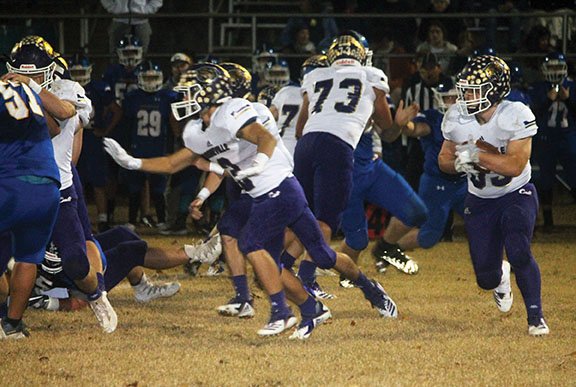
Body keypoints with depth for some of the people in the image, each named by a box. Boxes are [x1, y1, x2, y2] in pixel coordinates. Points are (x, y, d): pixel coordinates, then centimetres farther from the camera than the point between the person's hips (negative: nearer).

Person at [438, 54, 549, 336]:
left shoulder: (516, 116, -22)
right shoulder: (456, 119, -10)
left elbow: (515, 166, -29)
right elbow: (444, 160, 2)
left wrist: (477, 155, -32)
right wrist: (459, 164, -20)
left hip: (516, 196, -3)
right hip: (480, 202, 4)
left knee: (519, 252, -27)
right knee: (486, 278, 2)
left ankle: (535, 316, -8)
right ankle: (500, 277, 42)